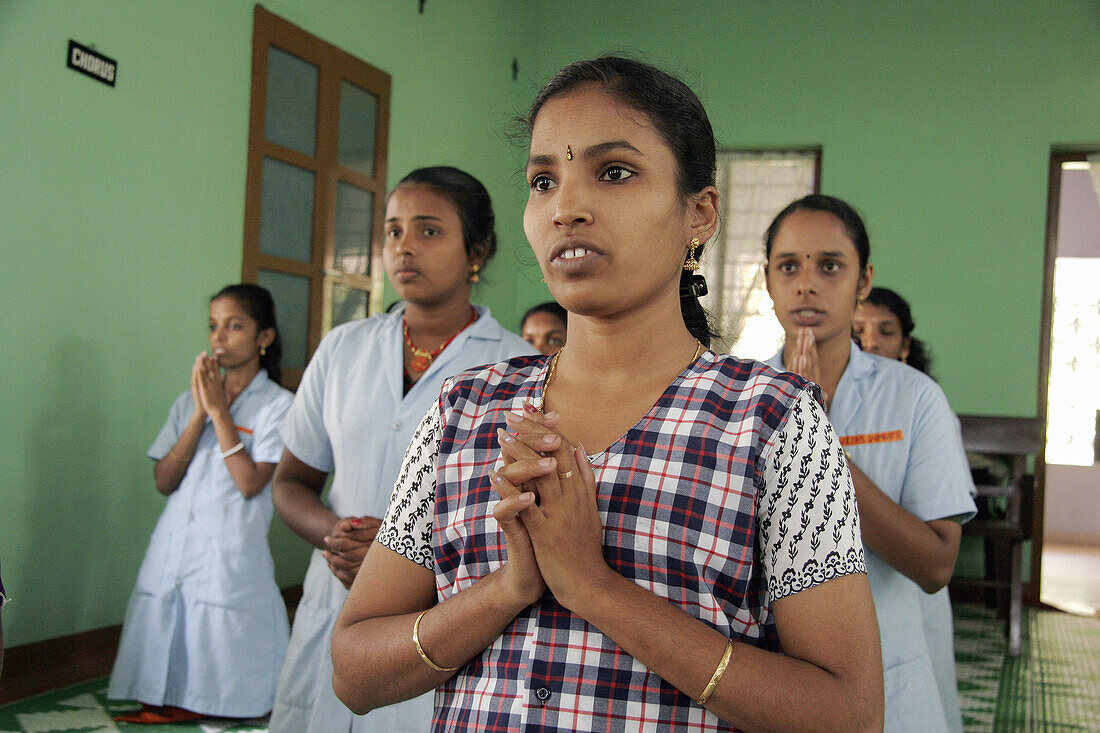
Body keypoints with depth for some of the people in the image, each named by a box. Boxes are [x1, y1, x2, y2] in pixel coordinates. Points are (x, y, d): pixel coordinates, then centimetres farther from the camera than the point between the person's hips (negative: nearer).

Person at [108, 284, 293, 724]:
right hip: (173, 554, 5)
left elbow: (250, 482, -13)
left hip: (229, 559, -5)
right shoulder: (190, 400, 13)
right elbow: (163, 482, 3)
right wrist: (199, 414, -6)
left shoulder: (277, 404, -2)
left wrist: (220, 411, -11)